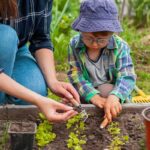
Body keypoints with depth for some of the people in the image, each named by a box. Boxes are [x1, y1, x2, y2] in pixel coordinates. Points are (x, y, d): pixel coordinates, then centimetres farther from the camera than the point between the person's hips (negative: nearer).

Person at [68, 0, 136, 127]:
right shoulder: (75, 45, -12)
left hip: (113, 93, -1)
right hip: (87, 96, 2)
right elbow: (75, 74, -15)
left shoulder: (120, 46, -17)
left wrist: (114, 97, -46)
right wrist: (93, 96, -32)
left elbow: (127, 77, -24)